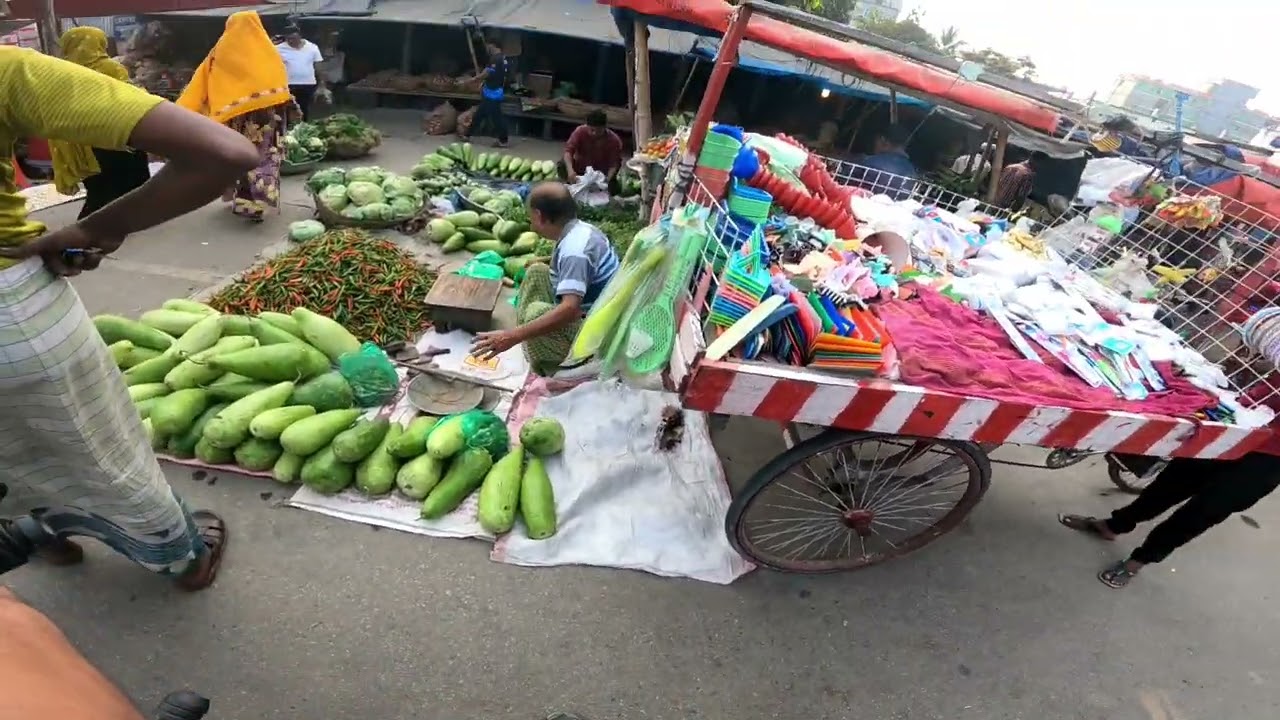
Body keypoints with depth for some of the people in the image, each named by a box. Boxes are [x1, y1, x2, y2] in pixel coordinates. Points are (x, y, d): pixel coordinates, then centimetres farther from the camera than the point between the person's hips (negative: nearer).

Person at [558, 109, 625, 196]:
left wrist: (608, 179, -40)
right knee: (561, 166, -27)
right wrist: (570, 170, -47)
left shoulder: (614, 140, -22)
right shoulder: (580, 131, -21)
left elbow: (614, 164, -20)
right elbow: (568, 150, -29)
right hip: (580, 167, 0)